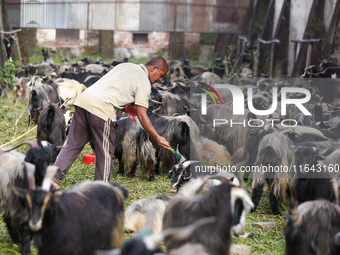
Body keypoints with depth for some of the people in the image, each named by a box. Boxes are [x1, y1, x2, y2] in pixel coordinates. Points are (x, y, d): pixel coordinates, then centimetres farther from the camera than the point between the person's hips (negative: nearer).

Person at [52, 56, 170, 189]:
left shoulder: (125, 66, 26)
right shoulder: (144, 83, 2)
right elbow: (142, 116, -5)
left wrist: (125, 106, 33)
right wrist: (157, 138, -3)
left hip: (83, 99, 7)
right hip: (101, 108, -7)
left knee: (73, 144, 12)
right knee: (105, 153, 5)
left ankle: (54, 178, 5)